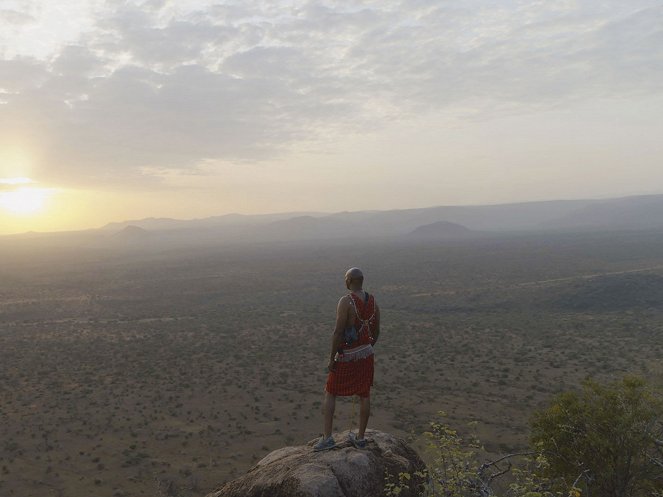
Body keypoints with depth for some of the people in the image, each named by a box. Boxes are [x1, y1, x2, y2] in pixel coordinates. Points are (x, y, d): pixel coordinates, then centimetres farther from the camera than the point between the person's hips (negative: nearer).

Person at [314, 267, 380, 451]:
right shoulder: (372, 301, -1)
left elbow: (338, 332, -24)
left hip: (346, 357, -6)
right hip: (366, 354, 6)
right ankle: (360, 437, 25)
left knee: (330, 394, 9)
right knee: (364, 396, 14)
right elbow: (376, 331, 7)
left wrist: (331, 359, -16)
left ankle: (327, 438, 6)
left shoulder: (345, 301, -22)